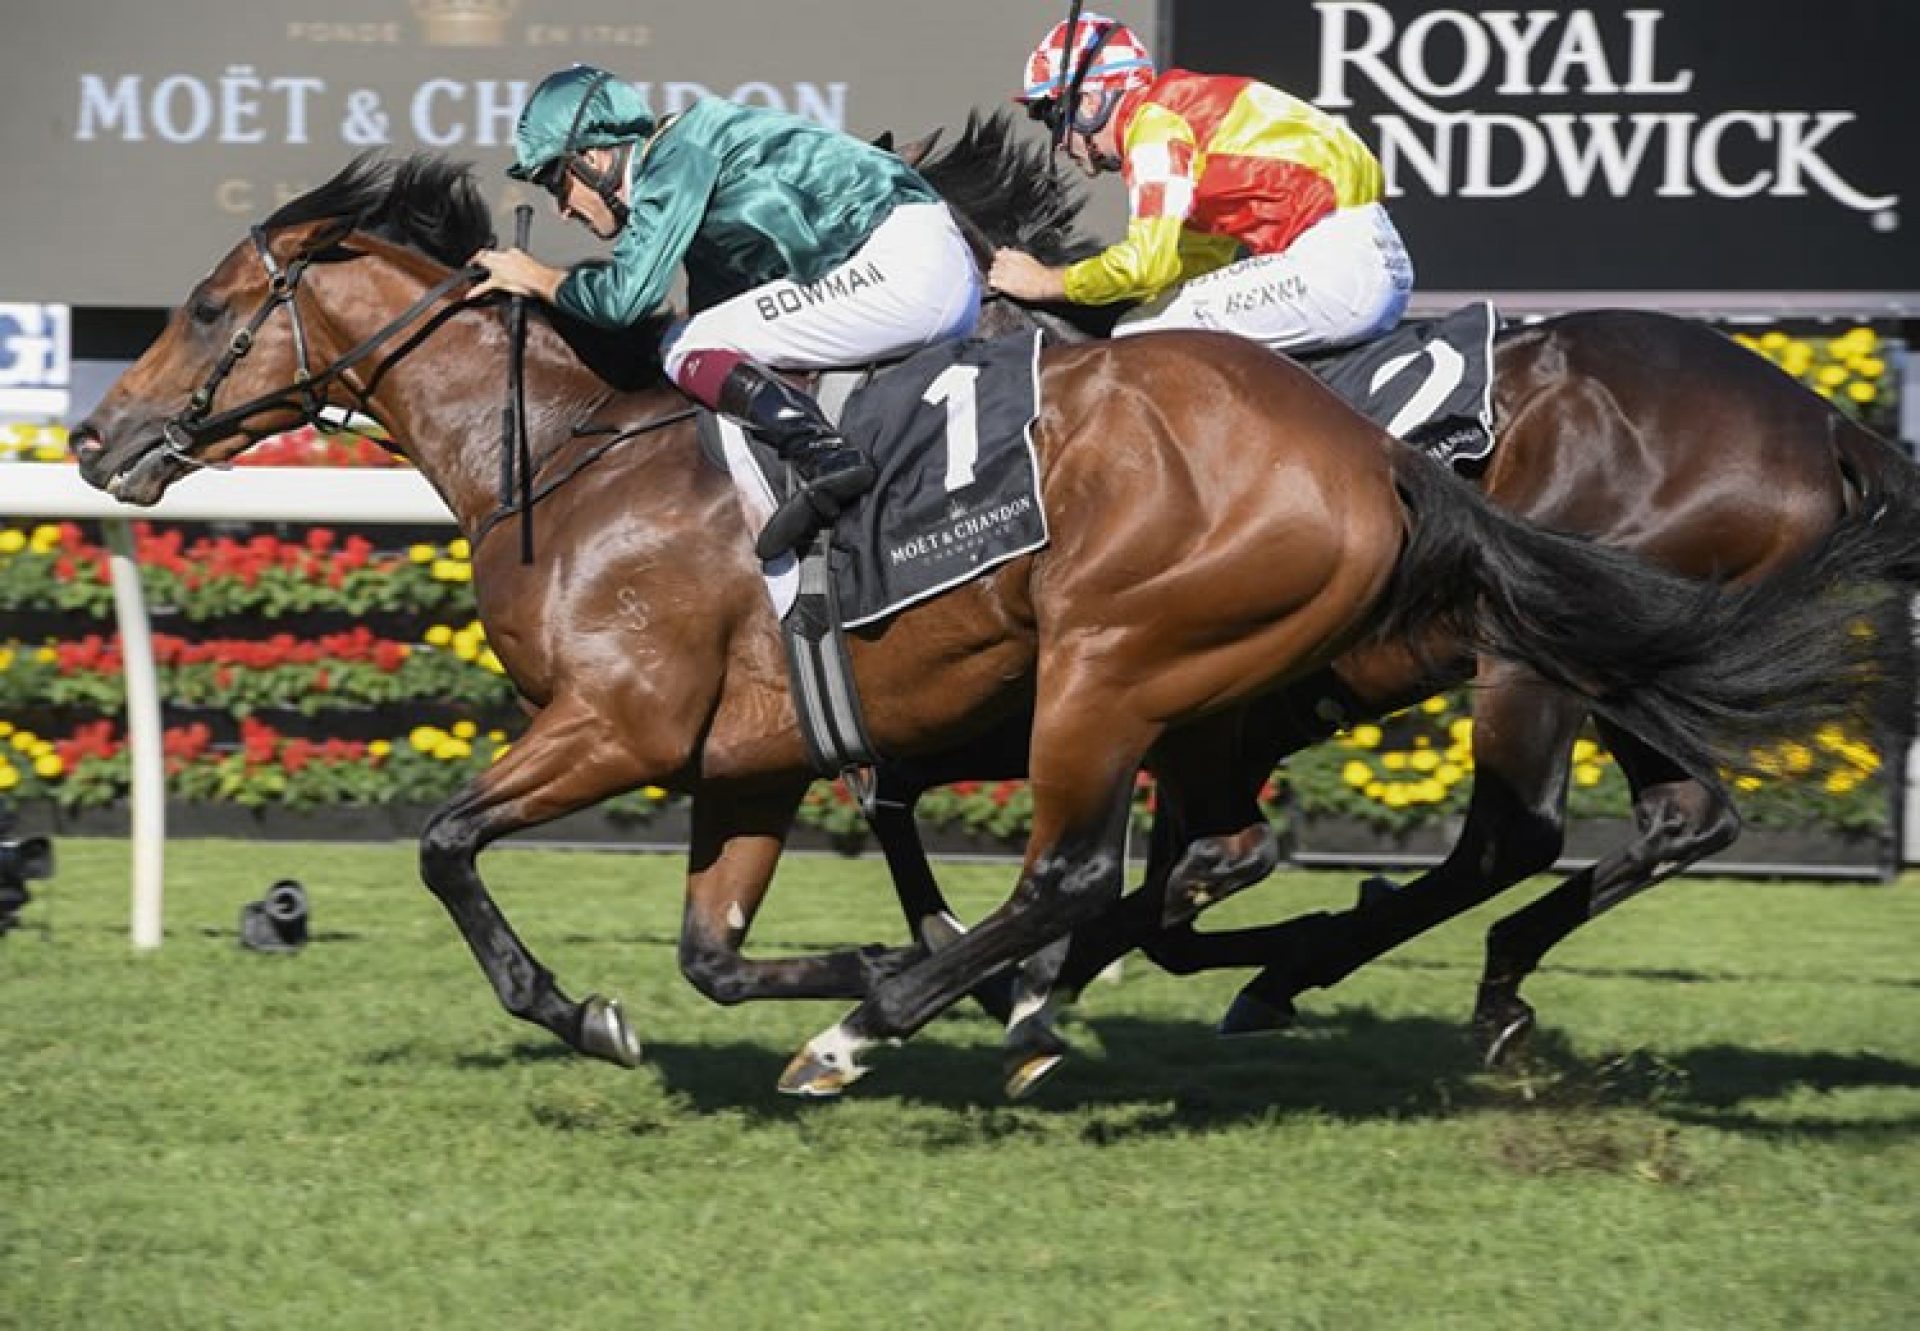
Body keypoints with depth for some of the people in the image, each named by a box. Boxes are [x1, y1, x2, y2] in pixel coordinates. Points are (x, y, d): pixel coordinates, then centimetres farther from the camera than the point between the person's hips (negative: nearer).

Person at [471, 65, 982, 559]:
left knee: (686, 350, -8)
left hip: (901, 267, -10)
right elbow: (712, 311, 29)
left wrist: (539, 278, 2)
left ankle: (824, 454, -28)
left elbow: (625, 296, -14)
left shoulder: (678, 156, -6)